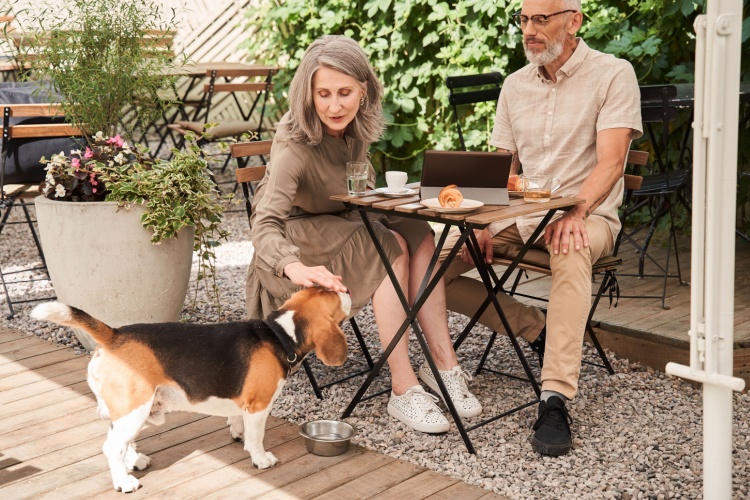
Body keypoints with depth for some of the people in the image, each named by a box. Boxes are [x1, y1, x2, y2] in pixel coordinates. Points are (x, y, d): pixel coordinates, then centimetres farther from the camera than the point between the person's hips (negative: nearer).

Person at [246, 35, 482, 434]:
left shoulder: (356, 127, -9)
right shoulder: (294, 144, -28)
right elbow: (266, 224, -40)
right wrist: (296, 268, -59)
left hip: (342, 223, 6)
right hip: (294, 237, -6)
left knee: (418, 235, -20)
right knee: (390, 247, -29)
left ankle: (443, 363, -21)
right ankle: (403, 390, -29)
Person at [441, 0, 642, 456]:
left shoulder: (613, 74, -4)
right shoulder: (515, 85, 12)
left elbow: (610, 162, -16)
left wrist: (575, 213, -34)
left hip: (587, 215, -5)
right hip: (519, 216, 6)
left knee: (571, 249, -42)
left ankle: (555, 399, -42)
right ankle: (539, 330, -3)